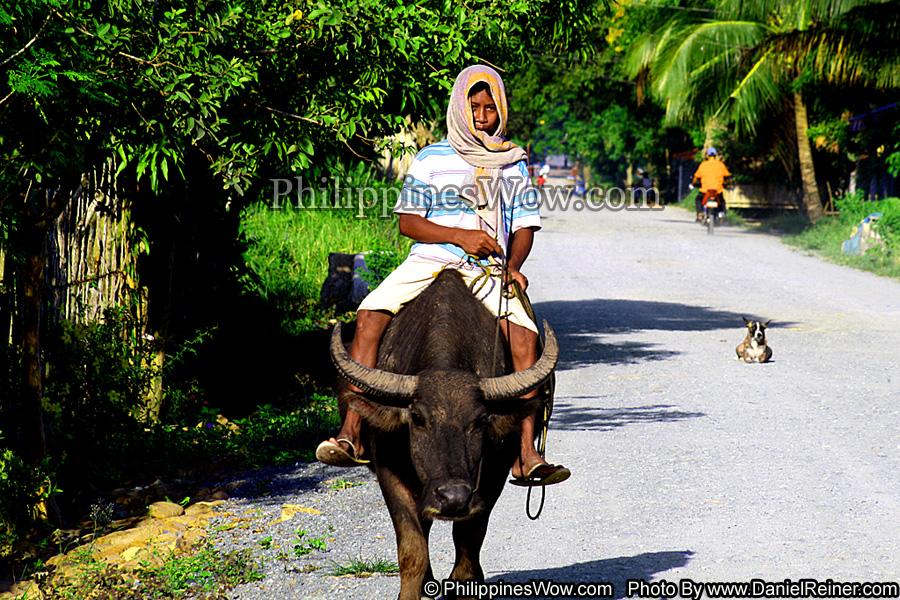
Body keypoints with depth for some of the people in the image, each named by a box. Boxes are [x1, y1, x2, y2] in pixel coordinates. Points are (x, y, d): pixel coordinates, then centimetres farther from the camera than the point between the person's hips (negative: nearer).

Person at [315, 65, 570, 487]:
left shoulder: (514, 163, 16)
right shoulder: (432, 159, 11)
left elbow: (524, 225, 15)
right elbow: (407, 221, 4)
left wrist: (513, 266, -4)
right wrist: (459, 236, -10)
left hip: (489, 271, 0)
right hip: (430, 261, 0)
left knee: (524, 336, -27)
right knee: (372, 314, -26)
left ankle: (526, 456, -26)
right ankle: (351, 434, -26)